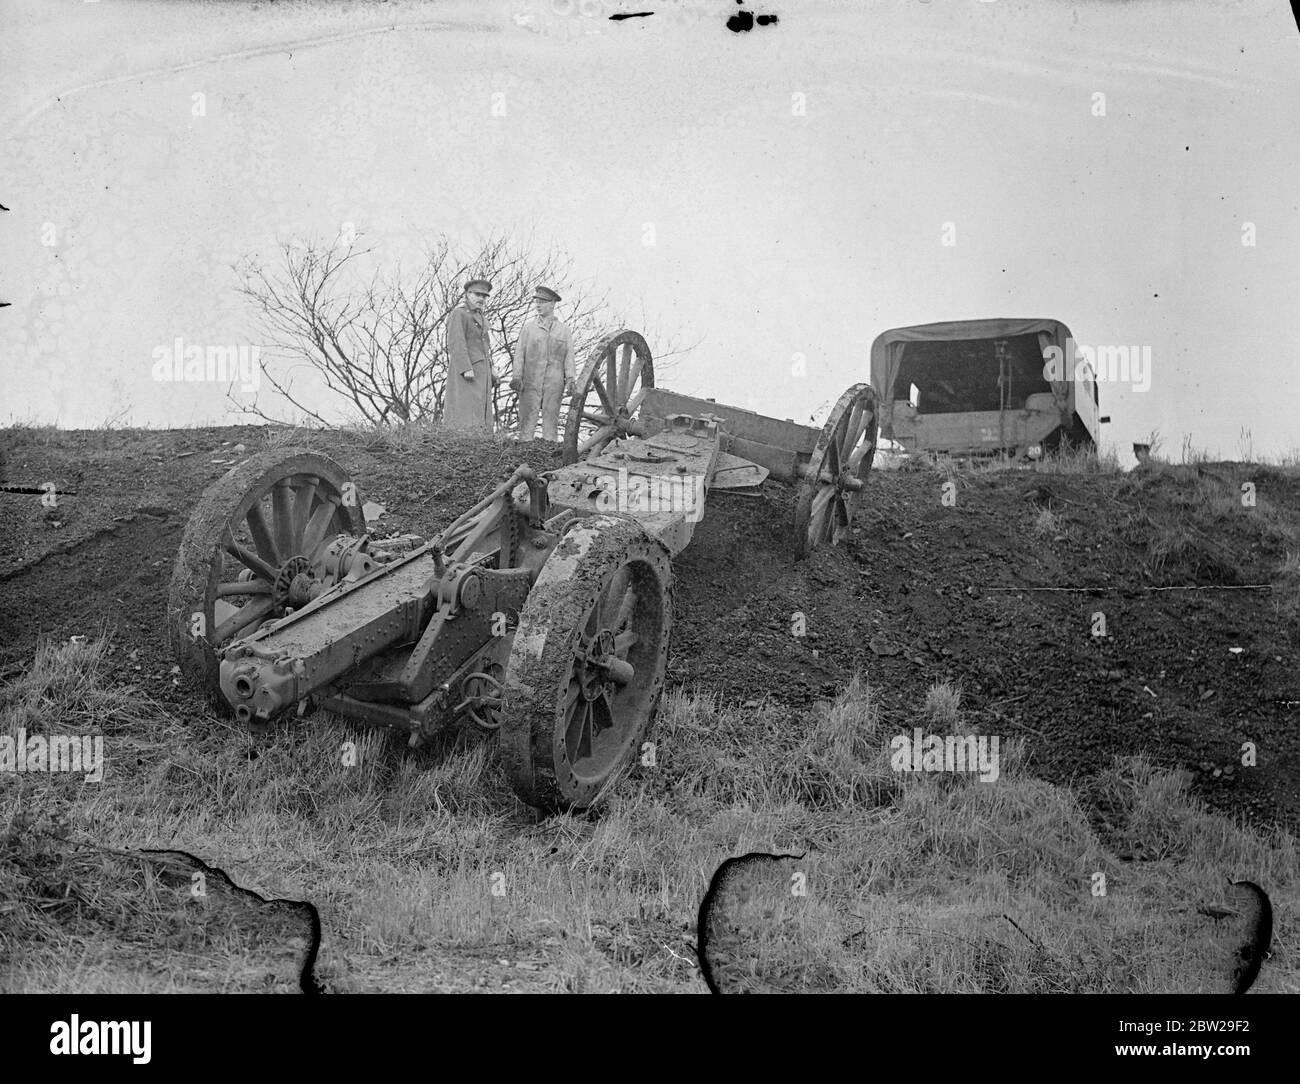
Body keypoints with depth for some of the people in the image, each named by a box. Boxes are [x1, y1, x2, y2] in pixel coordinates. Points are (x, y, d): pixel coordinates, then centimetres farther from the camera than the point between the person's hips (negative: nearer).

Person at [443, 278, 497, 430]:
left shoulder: (479, 317, 21)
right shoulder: (459, 314, -7)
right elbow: (456, 343, -17)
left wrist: (490, 372, 16)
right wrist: (466, 369, -25)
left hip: (480, 371, 9)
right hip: (465, 371, -9)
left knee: (479, 413, 2)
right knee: (464, 412, -14)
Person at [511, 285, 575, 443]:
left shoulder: (563, 329, 10)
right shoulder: (529, 326, 10)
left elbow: (569, 356, 7)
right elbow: (520, 352, 6)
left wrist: (570, 380, -3)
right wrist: (517, 376, -4)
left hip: (554, 382, 1)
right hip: (530, 381, -1)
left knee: (551, 416, 2)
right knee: (527, 416, -5)